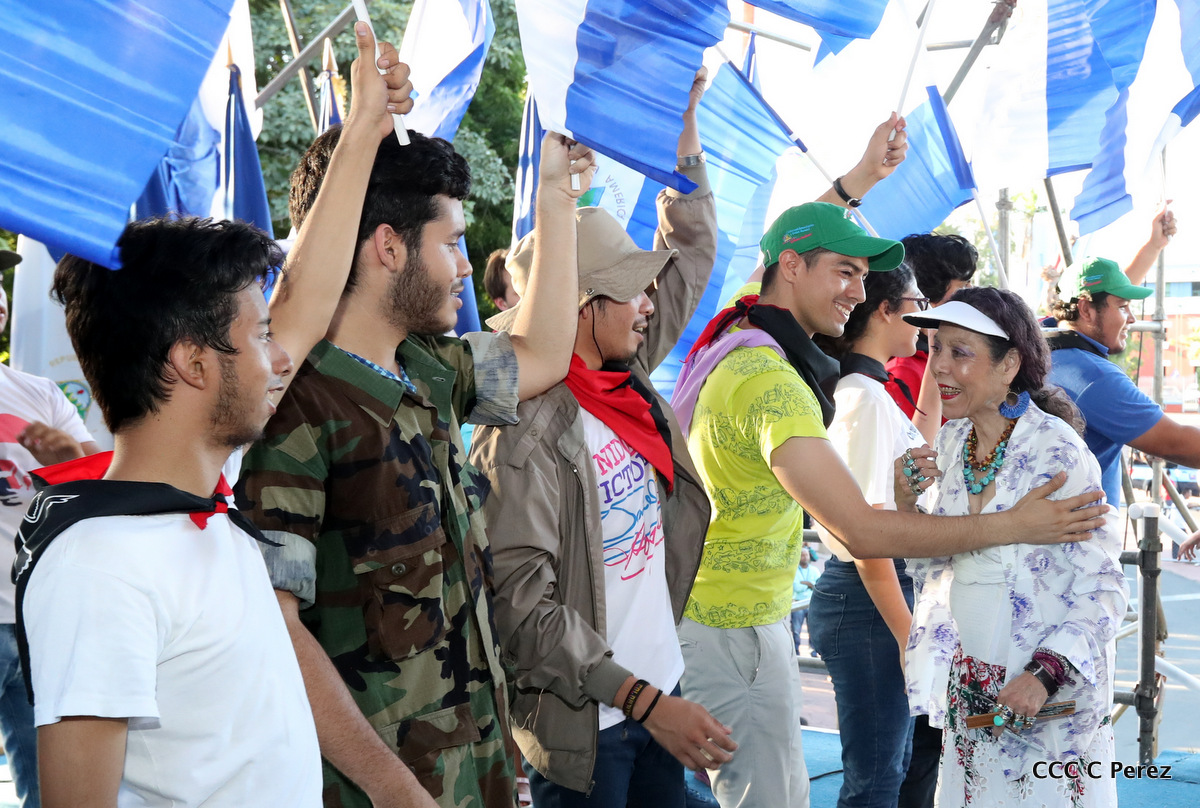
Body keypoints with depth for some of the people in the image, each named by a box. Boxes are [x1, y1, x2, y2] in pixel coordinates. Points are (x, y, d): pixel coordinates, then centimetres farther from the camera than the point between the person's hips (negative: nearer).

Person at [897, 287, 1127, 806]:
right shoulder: (950, 443, 3)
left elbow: (1102, 586, -15)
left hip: (1049, 698, -6)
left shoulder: (1057, 451, -16)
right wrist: (906, 503, -6)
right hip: (966, 688, 6)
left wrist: (1045, 675, -25)